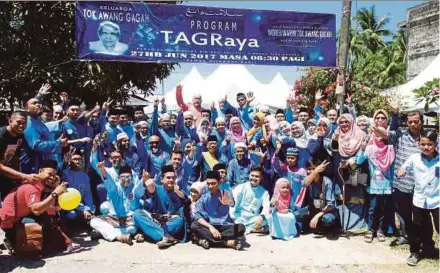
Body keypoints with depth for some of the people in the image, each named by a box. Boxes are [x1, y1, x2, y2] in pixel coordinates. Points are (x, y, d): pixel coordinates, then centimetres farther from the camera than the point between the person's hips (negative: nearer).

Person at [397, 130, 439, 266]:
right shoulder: (414, 158, -5)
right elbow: (403, 168, 5)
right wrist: (401, 171, -15)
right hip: (419, 200, 1)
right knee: (418, 228, 14)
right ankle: (415, 252, 31)